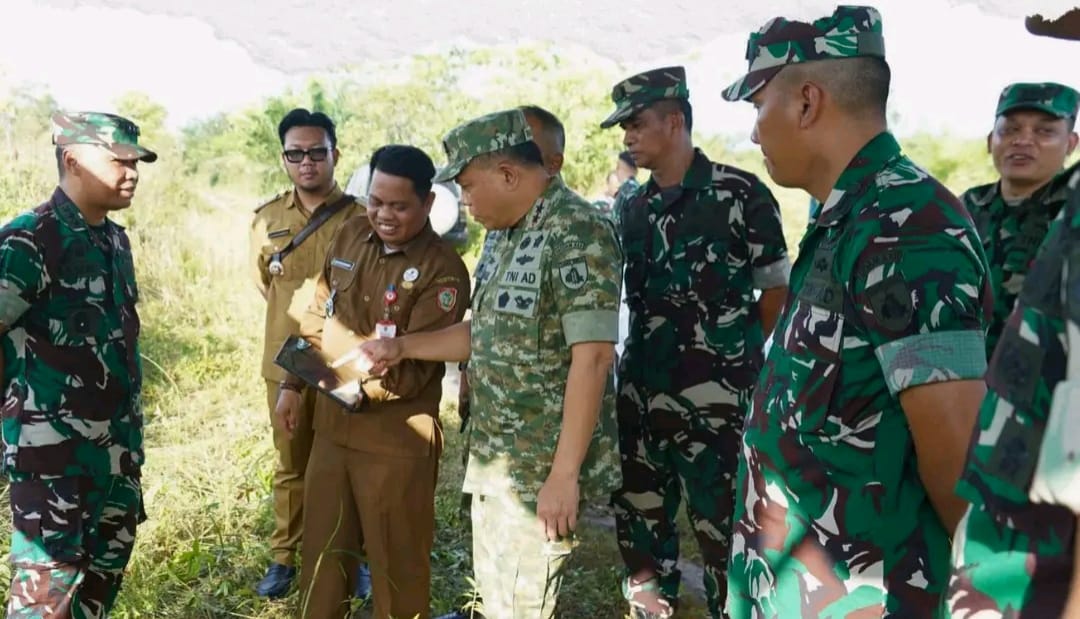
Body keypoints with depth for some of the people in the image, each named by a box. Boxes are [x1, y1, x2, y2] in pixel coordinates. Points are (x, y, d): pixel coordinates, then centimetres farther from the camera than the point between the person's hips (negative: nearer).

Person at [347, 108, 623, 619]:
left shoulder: (577, 232, -19)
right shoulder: (512, 233, 11)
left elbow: (591, 358, -24)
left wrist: (564, 475, -24)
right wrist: (401, 348, 11)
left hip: (541, 468, -9)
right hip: (493, 458, 9)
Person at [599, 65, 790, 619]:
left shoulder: (741, 194, -10)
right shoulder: (630, 205, 8)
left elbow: (776, 292, -3)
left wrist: (742, 358, 2)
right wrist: (634, 362, 12)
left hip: (715, 399, -6)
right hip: (639, 393, 6)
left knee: (721, 526, 3)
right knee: (638, 516, 17)